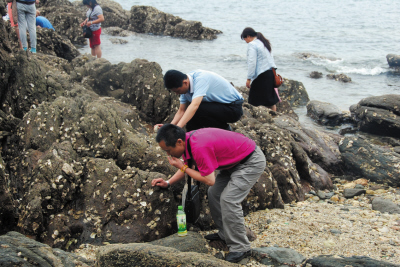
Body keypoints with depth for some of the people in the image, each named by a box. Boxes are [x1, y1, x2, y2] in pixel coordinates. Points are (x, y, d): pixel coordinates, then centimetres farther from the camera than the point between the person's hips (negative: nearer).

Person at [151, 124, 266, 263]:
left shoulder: (200, 147, -34)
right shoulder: (187, 139, -4)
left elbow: (209, 180, -25)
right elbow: (187, 166, 14)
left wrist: (182, 167, -19)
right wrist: (168, 182, 3)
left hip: (252, 162, -10)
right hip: (236, 161, 10)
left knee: (228, 199, -17)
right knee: (214, 193, 11)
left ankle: (240, 247, -7)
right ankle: (225, 234, 24)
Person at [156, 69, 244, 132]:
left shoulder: (201, 78, -29)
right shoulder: (185, 87, -2)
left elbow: (194, 105, -40)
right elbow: (181, 111, 2)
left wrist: (177, 128, -47)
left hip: (234, 108, -9)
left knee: (195, 112, -25)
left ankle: (224, 129, -6)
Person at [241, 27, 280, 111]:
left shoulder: (252, 45, -11)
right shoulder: (264, 43, 16)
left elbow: (252, 63, -17)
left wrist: (249, 79, -15)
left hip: (262, 76, -9)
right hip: (271, 73, 9)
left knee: (256, 101, -3)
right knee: (271, 98, 15)